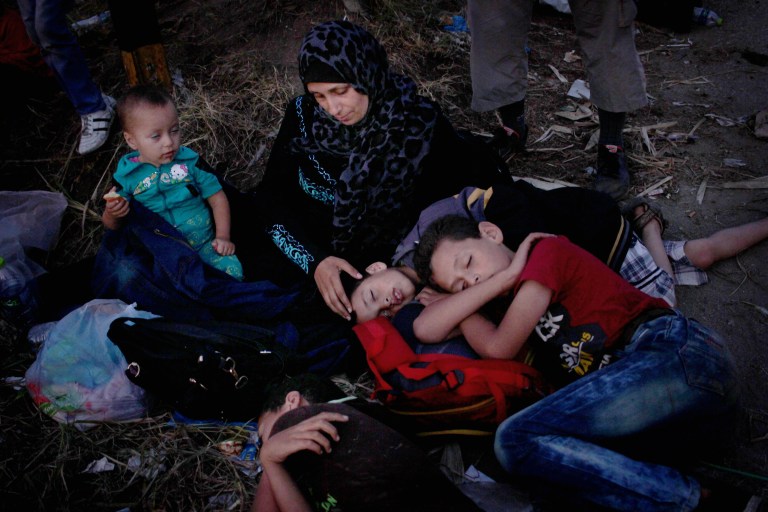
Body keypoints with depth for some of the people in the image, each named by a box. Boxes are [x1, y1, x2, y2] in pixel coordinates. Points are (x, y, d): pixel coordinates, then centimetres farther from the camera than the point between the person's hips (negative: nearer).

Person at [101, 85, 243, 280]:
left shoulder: (189, 161, 2)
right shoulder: (127, 176, 1)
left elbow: (217, 198, 8)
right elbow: (112, 226, 11)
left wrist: (223, 237, -2)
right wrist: (111, 214, -13)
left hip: (204, 244, 0)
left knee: (232, 270, -24)